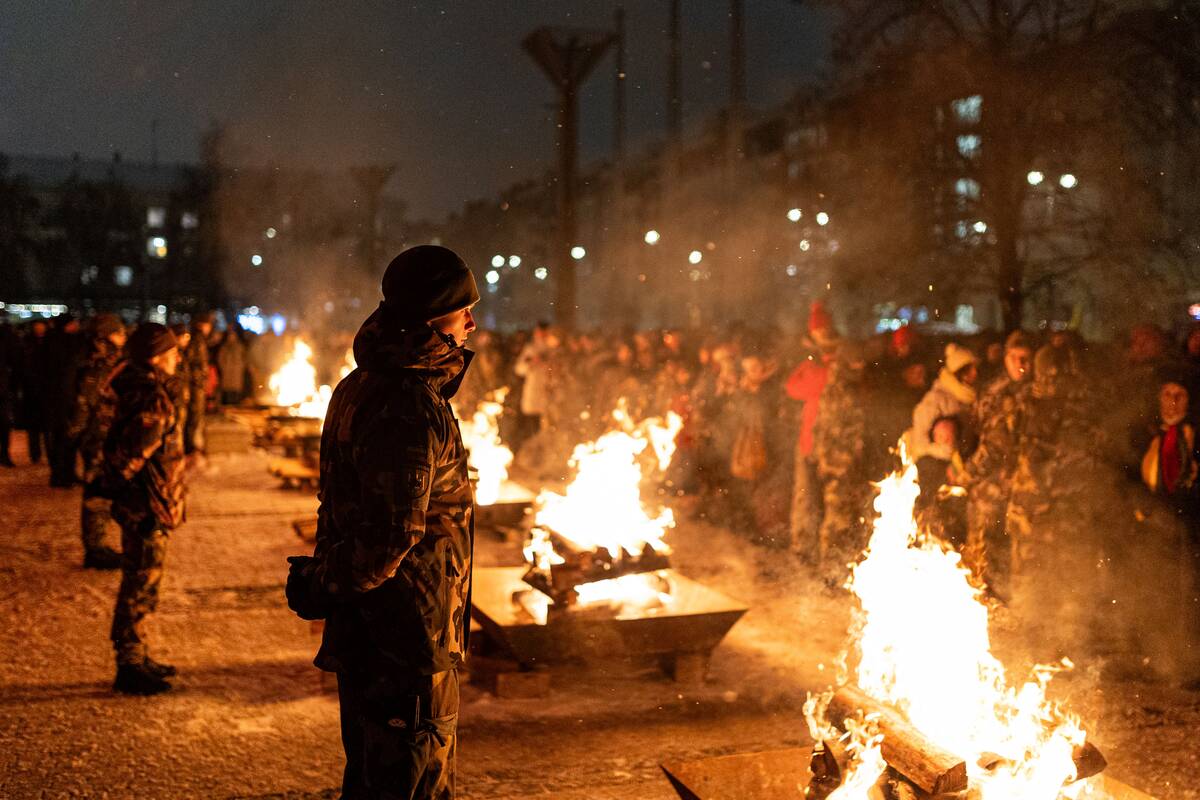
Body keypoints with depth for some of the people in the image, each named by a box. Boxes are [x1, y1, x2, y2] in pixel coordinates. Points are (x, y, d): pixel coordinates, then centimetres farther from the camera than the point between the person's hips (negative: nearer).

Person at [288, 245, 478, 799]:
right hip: (406, 631, -10)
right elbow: (392, 533, -26)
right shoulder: (413, 409, -22)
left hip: (365, 631, 10)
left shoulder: (359, 388, 11)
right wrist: (326, 587, -12)